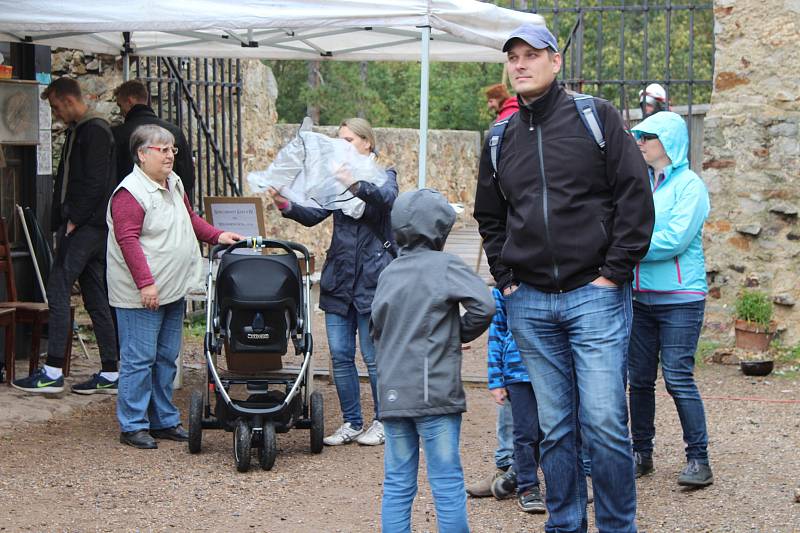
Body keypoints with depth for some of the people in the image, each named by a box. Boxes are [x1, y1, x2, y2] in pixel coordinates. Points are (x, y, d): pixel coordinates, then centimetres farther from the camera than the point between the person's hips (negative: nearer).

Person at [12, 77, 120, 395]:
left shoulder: (95, 131, -11)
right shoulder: (77, 131, 19)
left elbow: (95, 183, -19)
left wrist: (73, 222, -16)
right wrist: (60, 224, 14)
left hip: (87, 226, -10)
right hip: (78, 225, 10)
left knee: (58, 291, -11)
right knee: (96, 299, 8)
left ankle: (53, 371, -11)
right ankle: (109, 374, 10)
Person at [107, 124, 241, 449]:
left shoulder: (174, 184, 13)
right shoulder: (130, 193, -16)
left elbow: (190, 219, 29)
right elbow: (128, 240, -22)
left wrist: (218, 236, 16)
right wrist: (145, 283, -26)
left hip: (174, 291, 9)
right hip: (140, 296, -9)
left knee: (166, 358, 14)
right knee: (139, 359, -4)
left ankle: (164, 420, 23)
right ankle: (132, 426, 3)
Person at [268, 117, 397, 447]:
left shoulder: (383, 176, 0)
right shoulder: (335, 180, 14)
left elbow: (386, 197, -24)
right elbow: (313, 214, 2)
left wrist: (355, 185, -42)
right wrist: (285, 205, -17)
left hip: (372, 278, -5)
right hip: (339, 278, 5)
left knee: (374, 355, 0)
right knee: (340, 355, 6)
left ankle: (383, 422, 14)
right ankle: (351, 423, 16)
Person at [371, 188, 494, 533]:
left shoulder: (389, 274, 13)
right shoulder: (445, 266, -5)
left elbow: (376, 327, 16)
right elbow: (484, 306, -16)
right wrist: (460, 334, 0)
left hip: (393, 395, 6)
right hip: (434, 393, -6)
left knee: (397, 484, 8)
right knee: (447, 483, -2)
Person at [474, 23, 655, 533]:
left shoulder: (595, 116, -1)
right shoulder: (501, 139, 12)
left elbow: (635, 195, -4)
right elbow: (490, 217, 23)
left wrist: (614, 272, -8)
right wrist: (505, 277, 11)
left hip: (595, 295, -4)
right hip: (529, 303, 4)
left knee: (604, 422, -8)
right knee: (556, 427, 8)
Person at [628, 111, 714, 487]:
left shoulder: (689, 185, -7)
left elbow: (676, 239, -17)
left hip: (680, 297, -6)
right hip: (640, 296, 6)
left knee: (678, 378, -8)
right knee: (639, 378, 8)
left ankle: (698, 459, -1)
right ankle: (641, 453, 19)